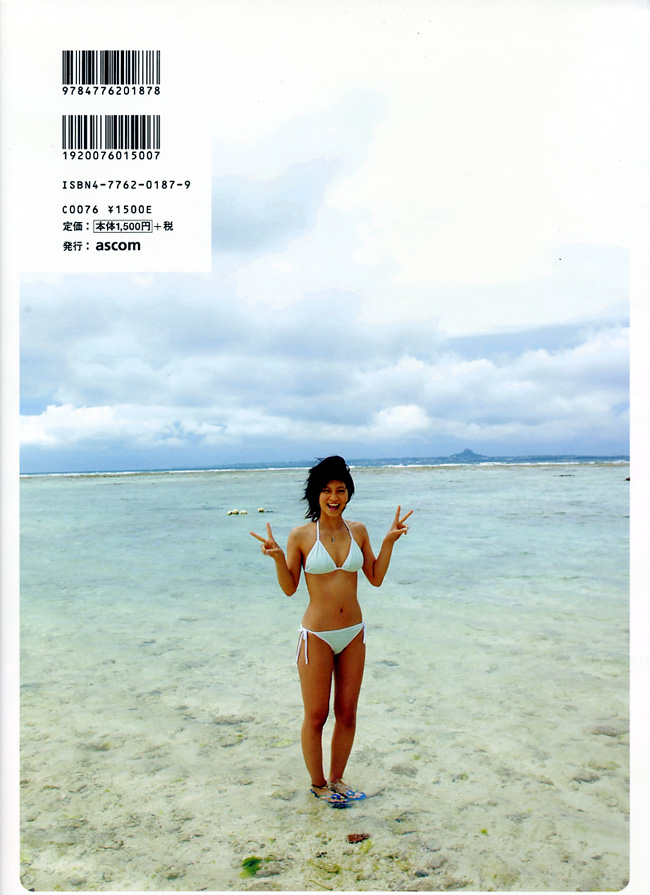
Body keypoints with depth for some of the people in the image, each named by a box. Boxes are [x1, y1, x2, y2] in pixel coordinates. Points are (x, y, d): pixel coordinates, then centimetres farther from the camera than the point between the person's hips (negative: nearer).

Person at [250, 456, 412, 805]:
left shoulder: (358, 531, 3)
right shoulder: (301, 535, -9)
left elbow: (376, 578, 7)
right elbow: (289, 588, -4)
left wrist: (389, 541, -1)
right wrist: (277, 557, -19)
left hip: (353, 633, 4)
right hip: (317, 636, -4)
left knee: (347, 714, 13)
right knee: (316, 717, 8)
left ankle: (336, 779, 33)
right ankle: (317, 783, 30)